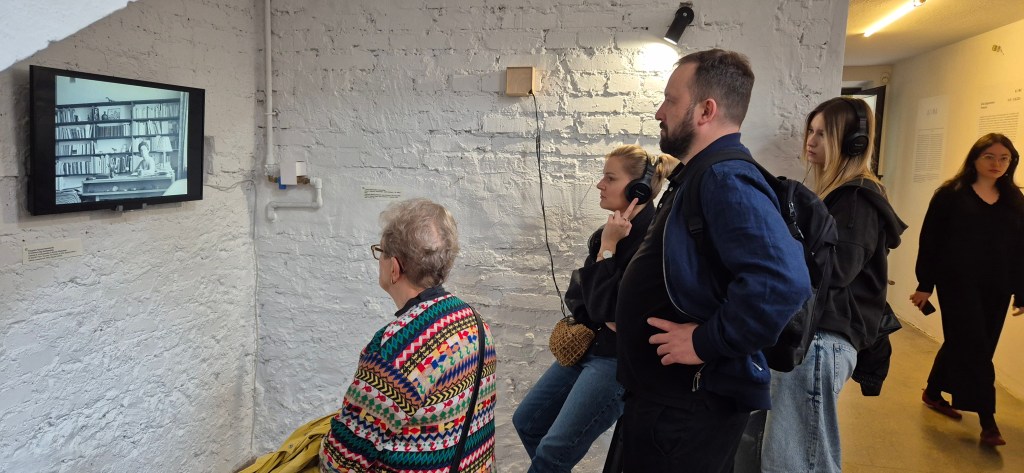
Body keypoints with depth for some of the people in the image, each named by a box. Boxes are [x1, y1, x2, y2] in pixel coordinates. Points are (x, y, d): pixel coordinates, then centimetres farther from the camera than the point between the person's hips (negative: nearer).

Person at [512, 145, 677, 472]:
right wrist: (599, 323, -9)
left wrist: (608, 246, -19)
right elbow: (577, 291, 8)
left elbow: (604, 306, -22)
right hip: (587, 346, 9)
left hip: (620, 357, -9)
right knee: (527, 421, 16)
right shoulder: (613, 230, 5)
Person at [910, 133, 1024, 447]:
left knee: (963, 345, 12)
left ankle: (933, 393, 30)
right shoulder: (951, 194, -4)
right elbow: (930, 240, -5)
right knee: (974, 348, -6)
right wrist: (925, 284, -7)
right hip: (958, 283, -5)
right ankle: (987, 420, -3)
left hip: (996, 288, 5)